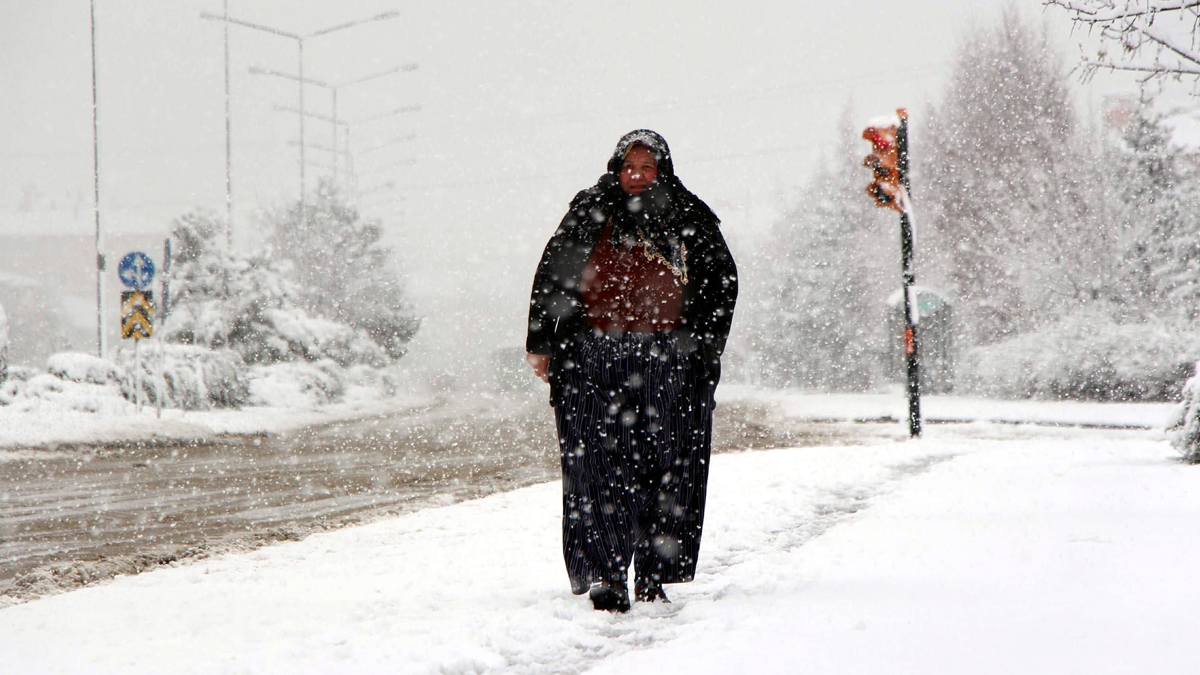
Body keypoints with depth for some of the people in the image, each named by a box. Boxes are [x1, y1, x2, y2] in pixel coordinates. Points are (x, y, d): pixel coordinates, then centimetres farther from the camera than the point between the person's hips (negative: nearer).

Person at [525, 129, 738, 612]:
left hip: (668, 365, 1)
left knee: (666, 469, 1)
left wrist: (701, 346, 3)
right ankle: (606, 574, -6)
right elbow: (551, 278, 10)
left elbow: (722, 283, 13)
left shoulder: (690, 220, 9)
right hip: (595, 360, -1)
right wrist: (542, 344, 4)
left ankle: (652, 577, 9)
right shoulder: (589, 215, 8)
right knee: (601, 466, -8)